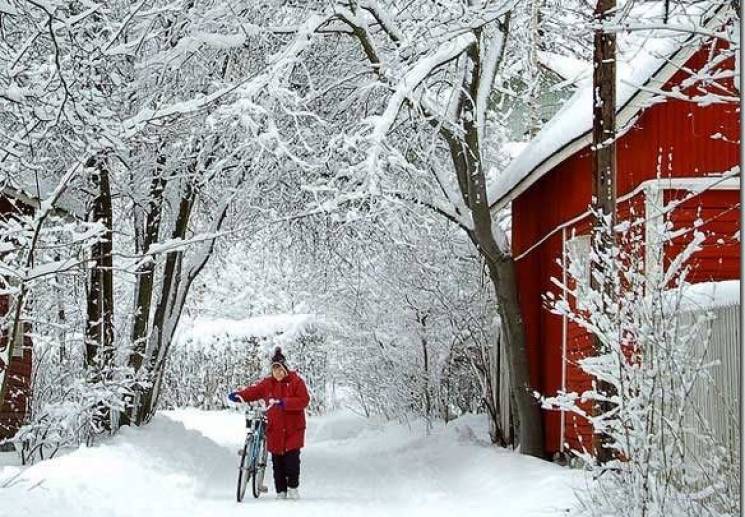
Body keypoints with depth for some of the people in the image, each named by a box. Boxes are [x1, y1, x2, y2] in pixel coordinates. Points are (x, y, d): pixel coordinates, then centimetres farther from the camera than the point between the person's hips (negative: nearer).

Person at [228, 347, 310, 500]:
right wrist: (239, 395, -12)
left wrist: (283, 403, -22)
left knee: (292, 459, -7)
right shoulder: (267, 383, 8)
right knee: (277, 463, 4)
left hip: (293, 429, -3)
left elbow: (304, 400, -13)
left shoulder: (296, 382, -3)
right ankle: (280, 492, 12)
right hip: (274, 430, 3)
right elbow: (253, 391, 7)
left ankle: (293, 488, 10)